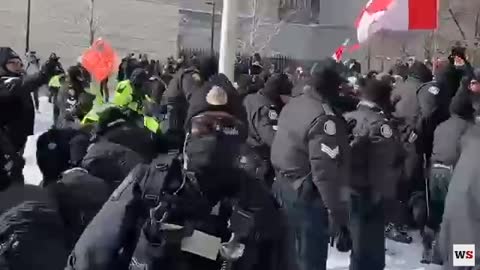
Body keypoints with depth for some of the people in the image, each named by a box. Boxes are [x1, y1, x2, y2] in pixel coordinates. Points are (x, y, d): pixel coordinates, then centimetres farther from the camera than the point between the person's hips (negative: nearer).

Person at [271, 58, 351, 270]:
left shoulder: (293, 104, 5)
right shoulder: (324, 119, -24)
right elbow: (326, 173, -27)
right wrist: (340, 214, -23)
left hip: (284, 187, 9)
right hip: (308, 196, -9)